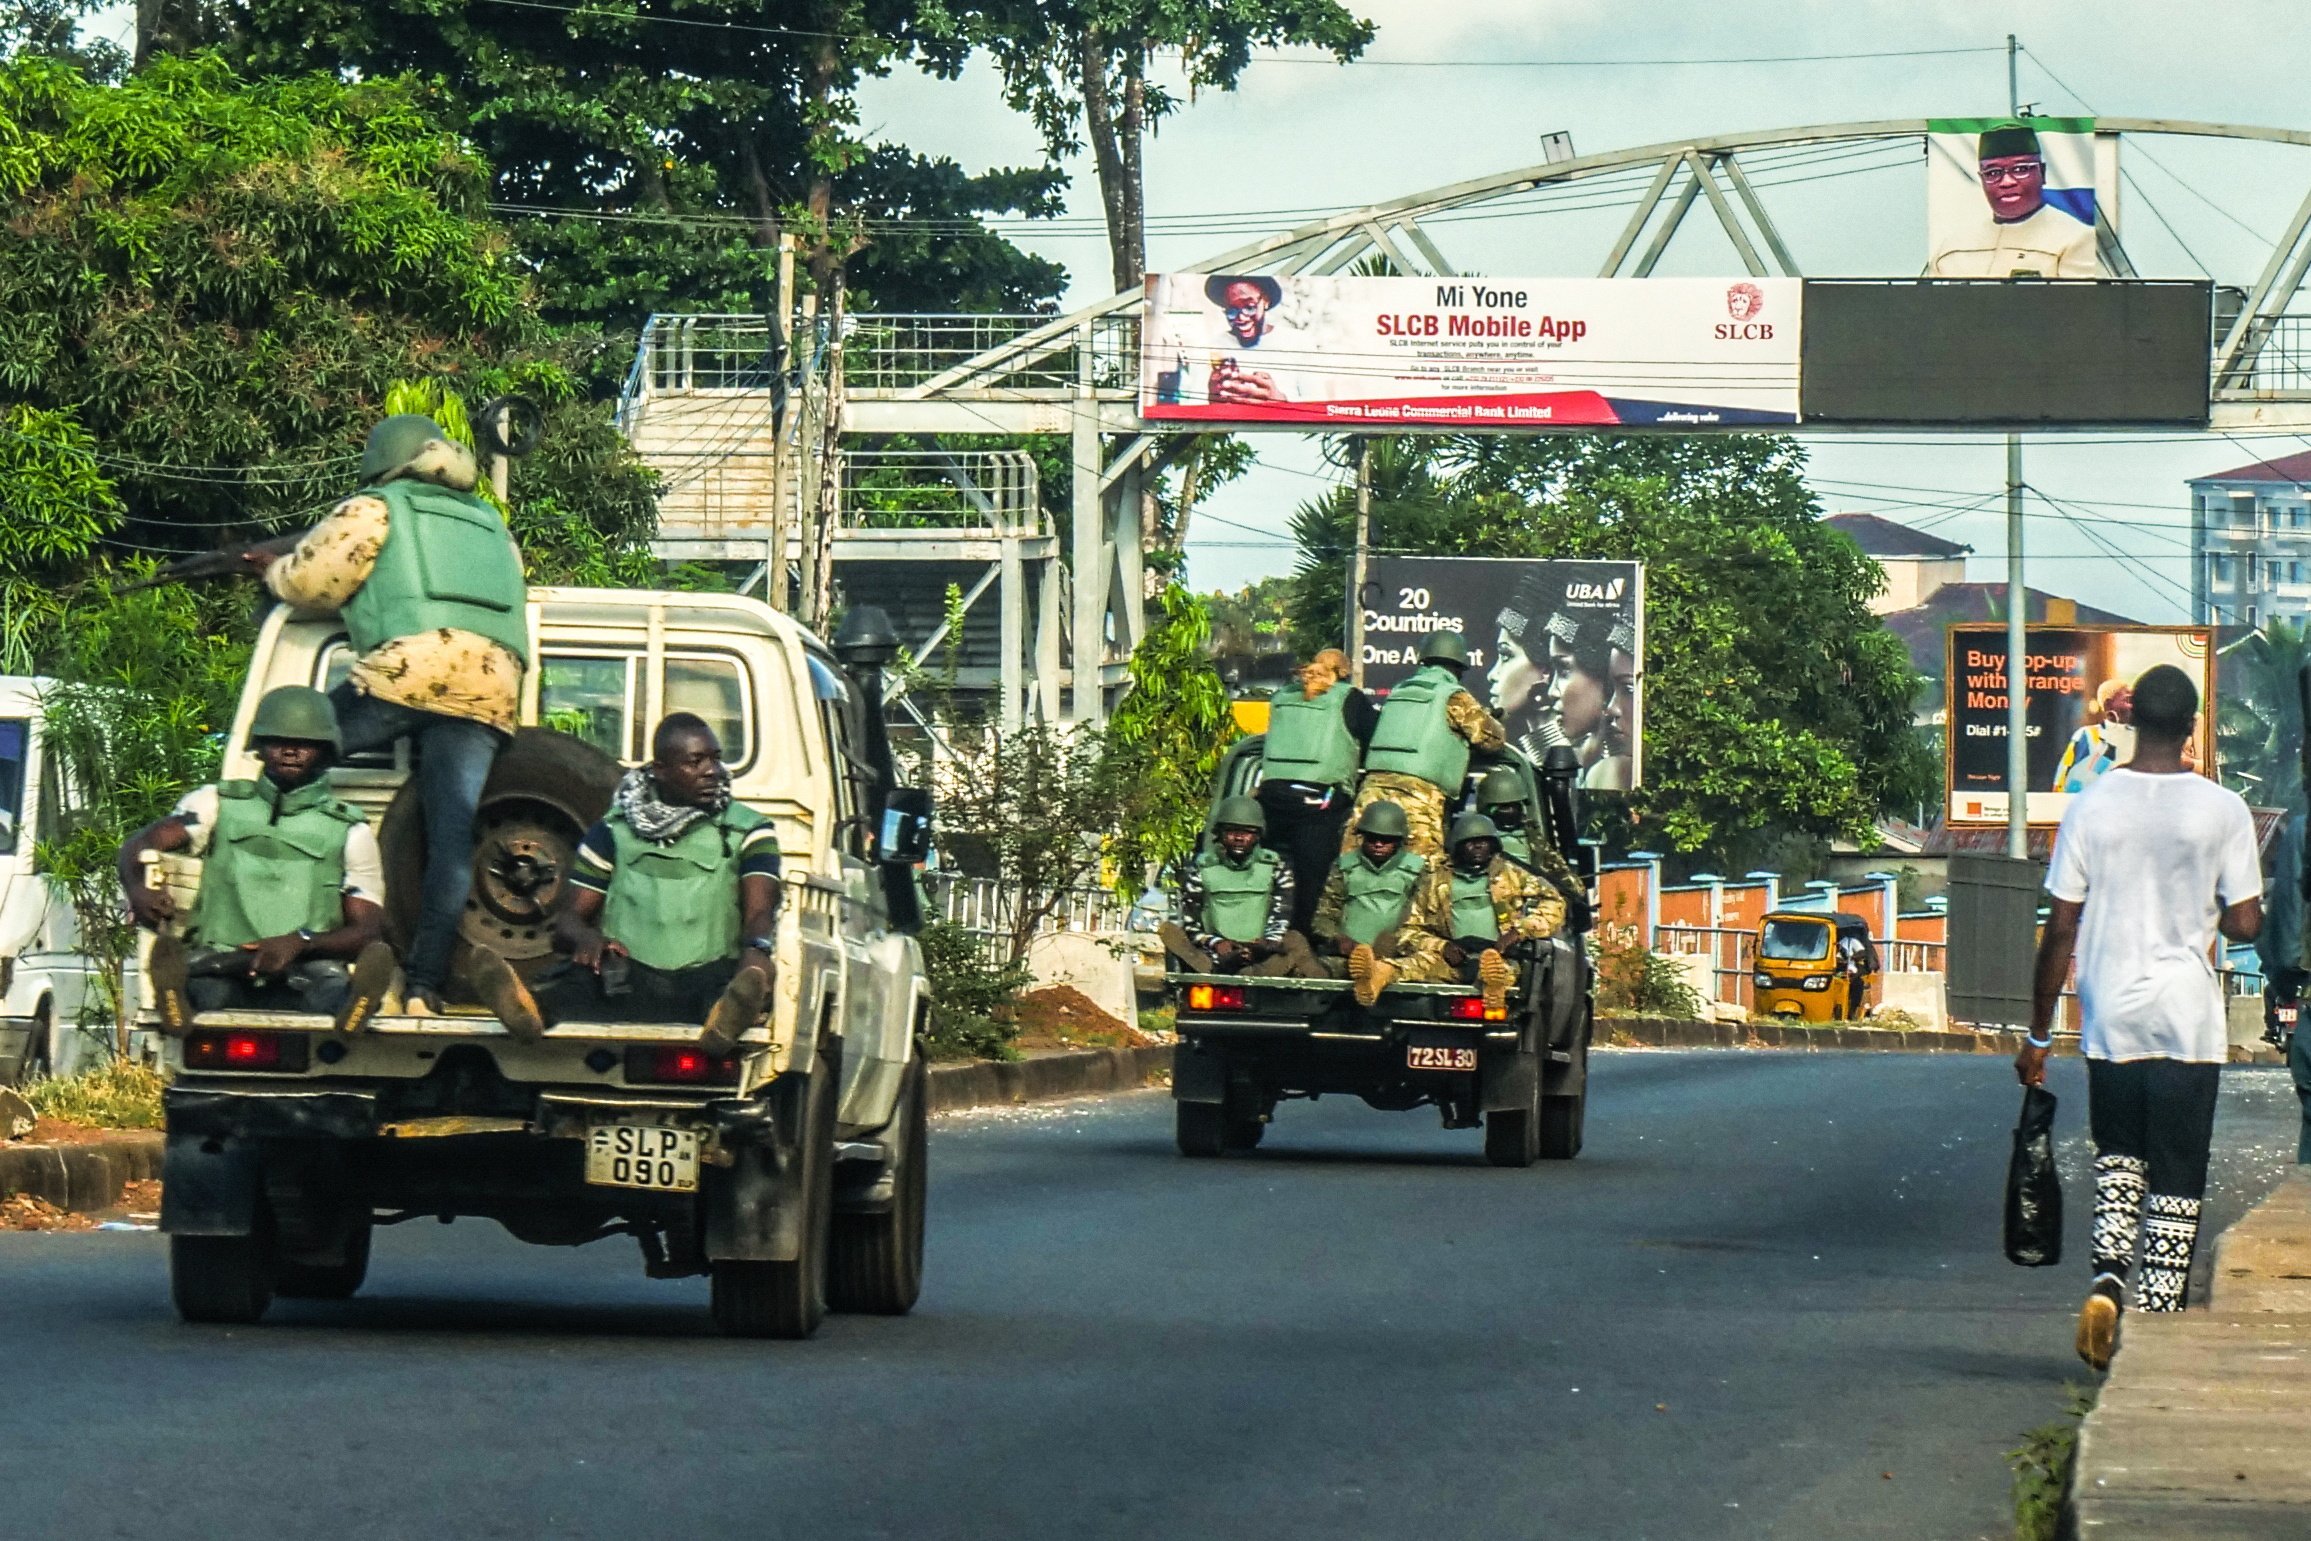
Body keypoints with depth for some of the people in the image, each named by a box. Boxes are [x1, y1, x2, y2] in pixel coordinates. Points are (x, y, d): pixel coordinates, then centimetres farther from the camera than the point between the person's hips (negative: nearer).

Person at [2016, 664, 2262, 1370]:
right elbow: (2244, 924, -4)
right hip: (2189, 1020, -2)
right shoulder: (2223, 811, -5)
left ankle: (2108, 1276, -3)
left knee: (2118, 1156, 19)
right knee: (2176, 1180, 5)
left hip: (2111, 1018, 2)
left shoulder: (2091, 807, -2)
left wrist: (2038, 1034, 7)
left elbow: (2061, 928, 0)